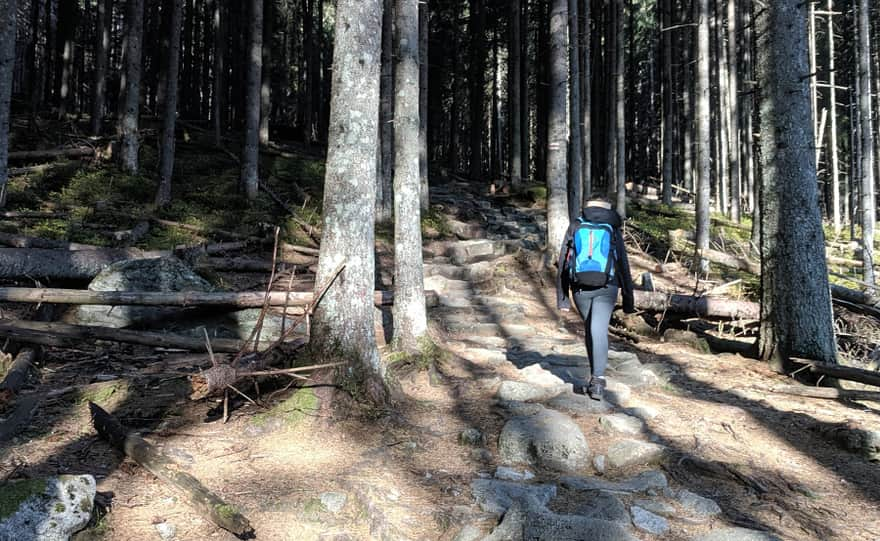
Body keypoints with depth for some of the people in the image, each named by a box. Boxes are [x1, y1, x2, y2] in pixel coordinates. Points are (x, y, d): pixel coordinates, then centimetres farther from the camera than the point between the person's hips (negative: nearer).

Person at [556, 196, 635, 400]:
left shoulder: (574, 227, 7)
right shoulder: (614, 231, 5)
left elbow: (563, 263, 3)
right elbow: (623, 266, 4)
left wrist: (562, 298, 5)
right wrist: (628, 300, 10)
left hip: (580, 288, 1)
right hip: (606, 288, -1)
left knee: (590, 329, 19)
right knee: (599, 331, -8)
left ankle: (596, 377, 25)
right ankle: (597, 381, -19)